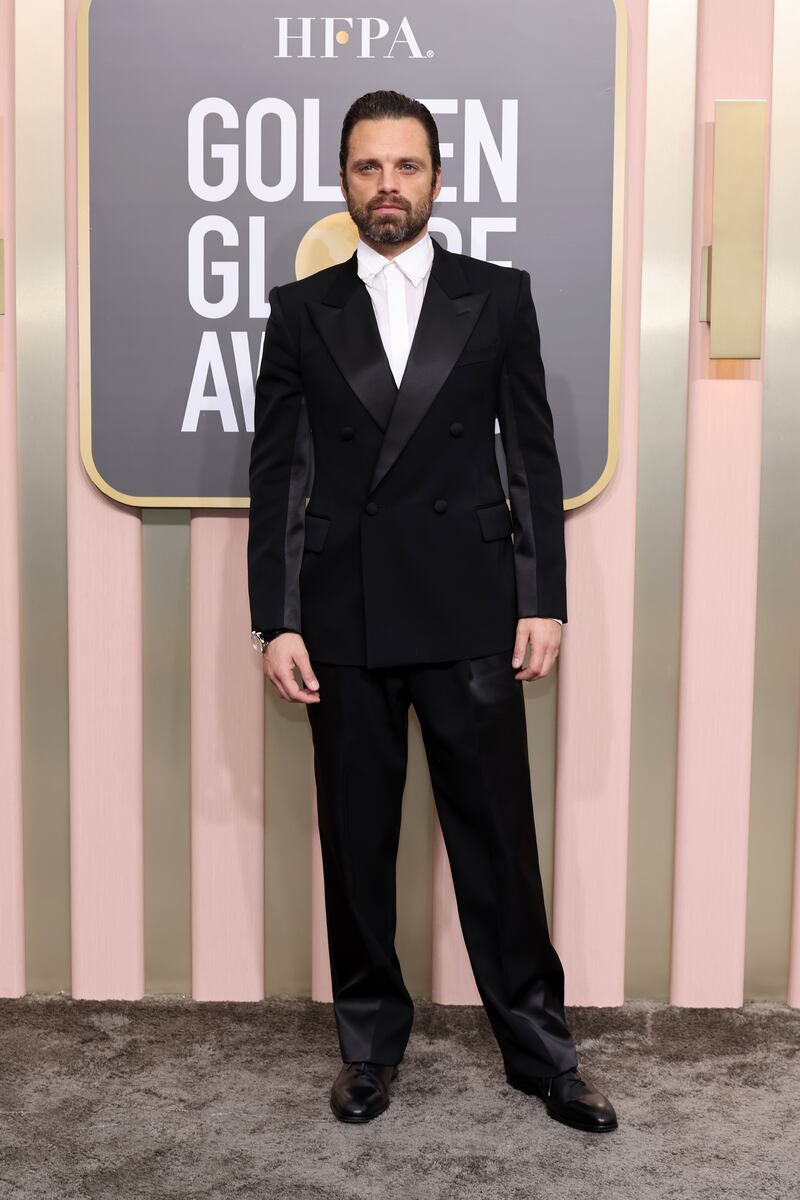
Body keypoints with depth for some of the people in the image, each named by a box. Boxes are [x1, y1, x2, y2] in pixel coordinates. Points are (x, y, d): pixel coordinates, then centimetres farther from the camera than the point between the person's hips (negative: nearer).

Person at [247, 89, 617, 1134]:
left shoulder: (499, 296, 6)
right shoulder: (301, 310, 8)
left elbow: (534, 456, 5)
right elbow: (276, 473, 4)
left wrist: (544, 601, -2)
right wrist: (277, 622, -2)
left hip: (469, 613, -1)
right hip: (343, 618, 1)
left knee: (498, 837, 5)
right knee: (356, 842, 10)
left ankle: (541, 1052, 20)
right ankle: (370, 1042, 27)